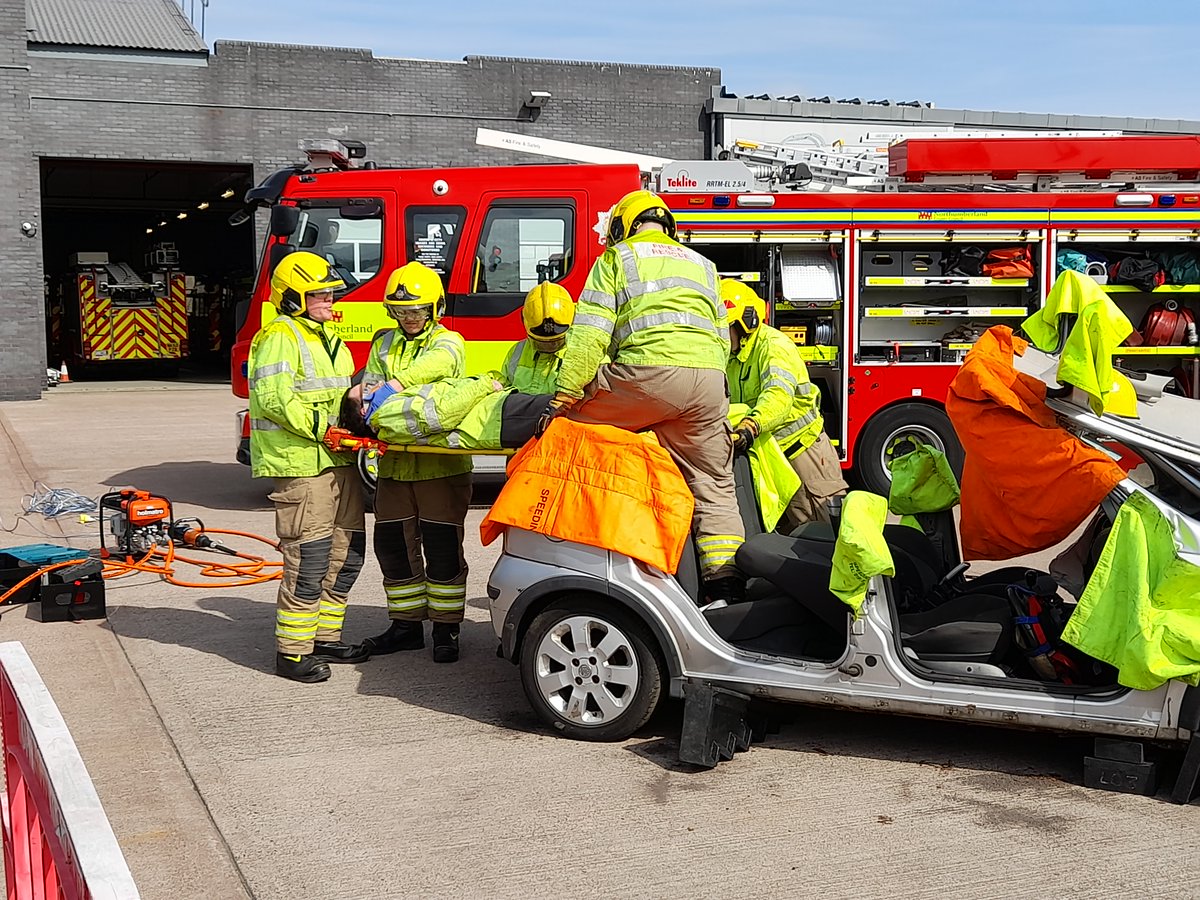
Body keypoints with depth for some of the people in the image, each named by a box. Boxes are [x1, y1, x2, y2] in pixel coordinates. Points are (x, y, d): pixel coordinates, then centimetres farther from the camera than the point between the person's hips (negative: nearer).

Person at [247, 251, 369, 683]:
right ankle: (292, 652, 1)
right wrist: (322, 427, -21)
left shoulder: (327, 338, 21)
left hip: (338, 462, 10)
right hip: (300, 466, -10)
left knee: (347, 553, 14)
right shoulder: (280, 337, -9)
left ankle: (325, 638, 27)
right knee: (309, 561, -8)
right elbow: (274, 399, -19)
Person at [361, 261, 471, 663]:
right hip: (395, 462, 5)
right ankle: (406, 625, 23)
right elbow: (369, 381, 8)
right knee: (393, 544, 10)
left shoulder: (449, 342, 0)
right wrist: (367, 391, -17)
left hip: (441, 463, -5)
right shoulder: (384, 344, 18)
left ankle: (446, 629, 10)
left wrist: (394, 384, -39)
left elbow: (434, 364, -22)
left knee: (442, 547, -1)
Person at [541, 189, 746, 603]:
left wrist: (564, 396, 0)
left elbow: (590, 336, 3)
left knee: (570, 415, 11)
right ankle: (726, 588, 7)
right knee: (714, 487, 12)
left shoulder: (617, 257, 16)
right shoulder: (702, 264, 31)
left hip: (649, 373, -5)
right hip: (709, 383, 5)